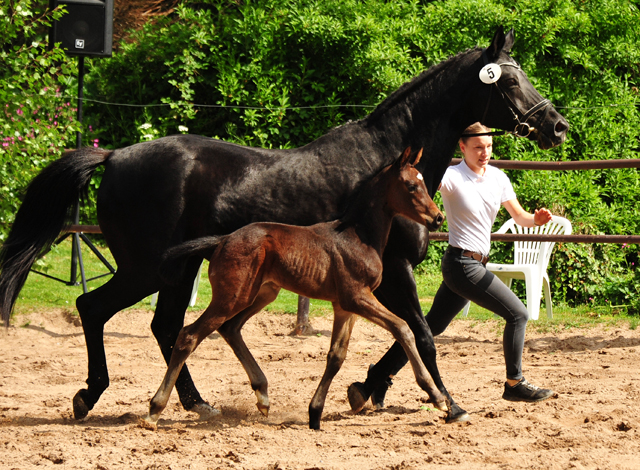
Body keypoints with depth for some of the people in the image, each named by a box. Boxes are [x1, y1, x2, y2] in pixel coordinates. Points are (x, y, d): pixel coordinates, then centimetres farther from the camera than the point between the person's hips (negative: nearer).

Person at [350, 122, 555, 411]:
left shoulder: (498, 178, 8)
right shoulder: (452, 178, -13)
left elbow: (519, 216, 13)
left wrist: (536, 220, -8)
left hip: (475, 264, 8)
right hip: (462, 264, -8)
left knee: (432, 326, 11)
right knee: (517, 313, -7)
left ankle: (378, 379, 17)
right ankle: (514, 384, 5)